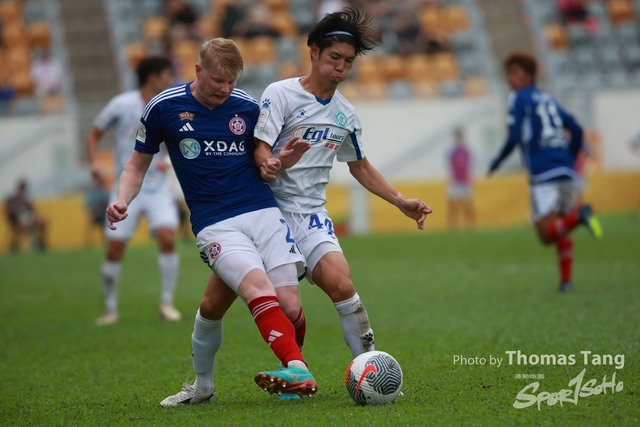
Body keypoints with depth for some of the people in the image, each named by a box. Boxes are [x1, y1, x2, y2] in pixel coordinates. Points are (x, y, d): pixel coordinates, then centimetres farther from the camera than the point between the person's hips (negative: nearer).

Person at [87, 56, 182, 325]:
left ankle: (167, 303, -5)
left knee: (167, 238, -19)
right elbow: (95, 134, 5)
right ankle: (111, 310, 13)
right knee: (115, 249, -4)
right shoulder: (121, 105, -7)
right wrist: (94, 162, -11)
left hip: (157, 188, 1)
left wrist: (168, 159, -8)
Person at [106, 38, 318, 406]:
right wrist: (122, 201, -6)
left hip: (263, 212, 3)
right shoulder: (164, 107, 1)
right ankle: (297, 369, -41)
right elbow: (138, 165, 12)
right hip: (215, 225, -3)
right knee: (258, 287, -29)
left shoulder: (248, 107, 7)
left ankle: (292, 376, 9)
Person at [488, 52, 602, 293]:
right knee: (561, 231, 17)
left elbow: (514, 138, -7)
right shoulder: (549, 100, 21)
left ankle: (578, 215, -31)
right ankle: (566, 280, 7)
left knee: (546, 234, -7)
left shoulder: (519, 99, 2)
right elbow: (576, 130, 20)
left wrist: (497, 163, 7)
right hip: (567, 173, 7)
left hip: (543, 176, -7)